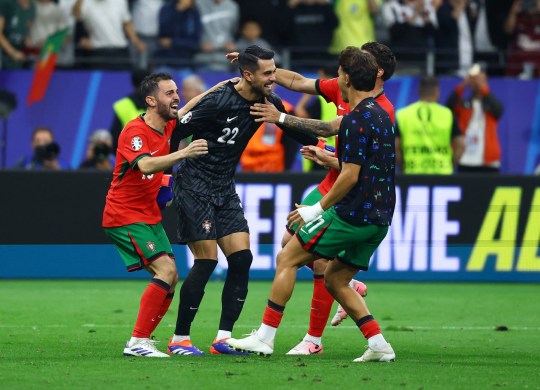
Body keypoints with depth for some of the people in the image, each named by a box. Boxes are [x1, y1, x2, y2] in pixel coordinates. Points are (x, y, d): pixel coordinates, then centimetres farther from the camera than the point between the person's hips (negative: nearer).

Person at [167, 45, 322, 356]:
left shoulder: (268, 102, 0)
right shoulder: (219, 101, -21)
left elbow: (298, 130, 16)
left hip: (225, 189, 7)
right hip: (195, 186, -7)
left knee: (242, 258, -4)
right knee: (207, 261, -11)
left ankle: (223, 338, 1)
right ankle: (180, 339, -1)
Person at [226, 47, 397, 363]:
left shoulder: (357, 121, -16)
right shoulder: (378, 114, 14)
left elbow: (350, 176, -20)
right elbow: (327, 128, 25)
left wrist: (319, 209, -11)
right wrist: (282, 118, 29)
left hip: (352, 215, -9)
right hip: (378, 219, 9)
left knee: (287, 260, 1)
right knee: (335, 280, 18)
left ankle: (265, 337, 1)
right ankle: (378, 344, 7)